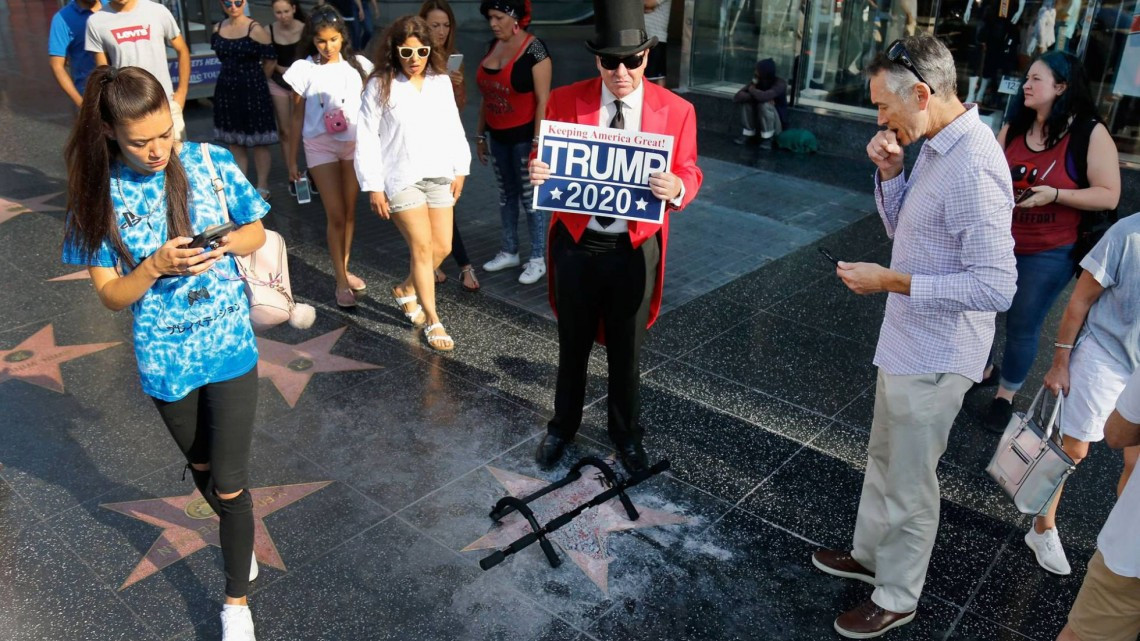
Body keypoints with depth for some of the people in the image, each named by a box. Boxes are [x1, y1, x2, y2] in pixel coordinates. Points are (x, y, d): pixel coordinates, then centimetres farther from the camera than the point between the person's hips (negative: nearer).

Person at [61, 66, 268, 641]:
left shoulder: (210, 162, -11)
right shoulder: (99, 195, -10)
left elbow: (257, 233, 1)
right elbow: (112, 295, -7)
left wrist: (227, 243, -21)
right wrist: (156, 266, -26)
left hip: (229, 349, -1)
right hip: (166, 361, 1)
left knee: (230, 484, 3)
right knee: (202, 467, 23)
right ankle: (237, 533, 53)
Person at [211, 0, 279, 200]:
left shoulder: (255, 29, -12)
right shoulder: (218, 29, 4)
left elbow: (270, 60, -5)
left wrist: (256, 80, 7)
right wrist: (234, 76, 15)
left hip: (253, 90, -5)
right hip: (227, 90, 6)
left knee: (259, 141, 3)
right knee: (233, 141, 11)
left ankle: (262, 187, 13)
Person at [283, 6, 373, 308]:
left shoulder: (357, 65, -1)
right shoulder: (304, 69, -5)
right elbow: (297, 117, 0)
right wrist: (291, 159, 1)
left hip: (355, 143, 2)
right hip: (321, 146, -2)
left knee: (350, 212, 10)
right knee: (336, 216, -3)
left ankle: (345, 269, 26)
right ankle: (341, 281, 5)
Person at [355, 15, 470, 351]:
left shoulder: (441, 81, 5)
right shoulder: (380, 85, -6)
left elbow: (453, 127, 12)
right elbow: (367, 137, -6)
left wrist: (460, 169, 8)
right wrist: (373, 186, -9)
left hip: (439, 175, 5)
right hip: (401, 178, -4)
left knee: (443, 246, 6)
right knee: (422, 247, -5)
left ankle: (405, 290, 34)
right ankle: (432, 321, 7)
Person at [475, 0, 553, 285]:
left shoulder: (534, 50, -13)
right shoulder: (494, 45, 8)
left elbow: (543, 99, -16)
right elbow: (487, 94, 13)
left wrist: (538, 142, -20)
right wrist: (480, 134, 15)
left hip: (524, 135, -7)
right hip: (497, 135, 7)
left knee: (530, 196, -1)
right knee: (506, 193, 15)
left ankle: (538, 259, 10)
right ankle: (509, 251, 28)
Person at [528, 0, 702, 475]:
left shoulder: (676, 110, -6)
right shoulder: (563, 101, -5)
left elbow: (690, 174, -2)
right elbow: (546, 166, 3)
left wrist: (677, 188, -26)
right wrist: (537, 173, -22)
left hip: (635, 249, 0)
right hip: (575, 243, 1)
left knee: (627, 349, 15)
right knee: (572, 344, 16)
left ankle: (626, 434, 38)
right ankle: (562, 427, 39)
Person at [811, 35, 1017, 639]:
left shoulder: (973, 169, -27)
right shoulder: (935, 147, 2)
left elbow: (995, 287, -29)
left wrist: (892, 282, -24)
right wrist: (890, 173, -4)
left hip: (934, 357, -9)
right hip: (906, 340, 9)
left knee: (909, 481, 9)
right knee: (884, 456, 25)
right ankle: (870, 554, 47)